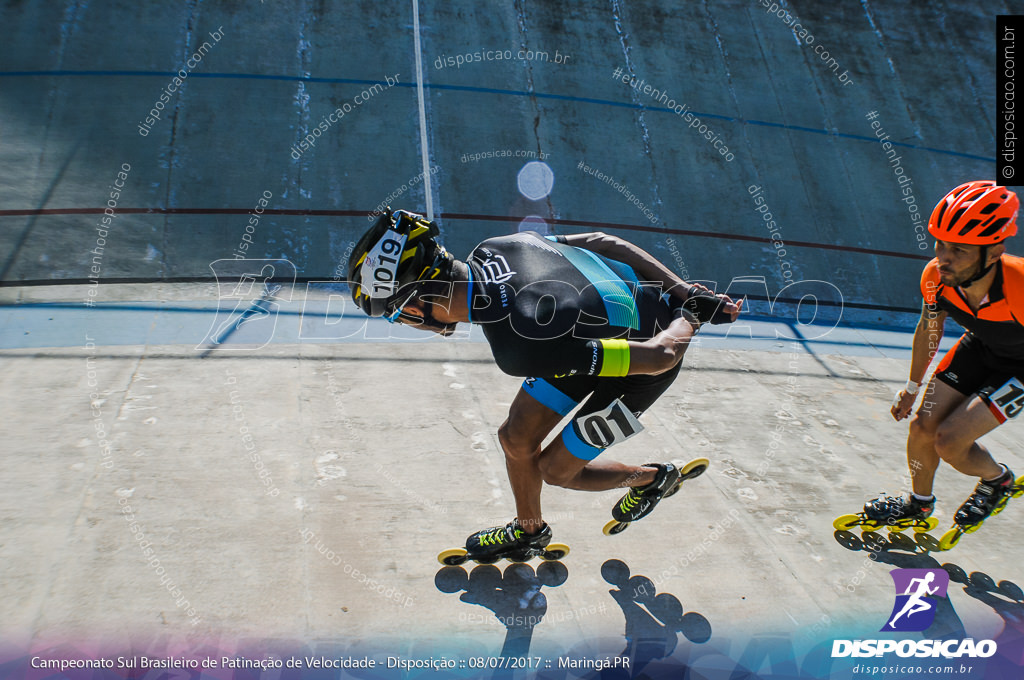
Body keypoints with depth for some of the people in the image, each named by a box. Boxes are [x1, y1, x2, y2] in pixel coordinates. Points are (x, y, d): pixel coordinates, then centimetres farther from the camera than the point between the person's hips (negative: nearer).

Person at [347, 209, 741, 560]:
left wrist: (688, 319, -11)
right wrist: (689, 294, -3)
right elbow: (604, 241, -8)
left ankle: (652, 478, 35)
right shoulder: (492, 250, -19)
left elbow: (658, 356, -33)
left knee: (556, 469, 9)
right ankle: (529, 531, 38)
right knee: (515, 439, 10)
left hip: (645, 365, -6)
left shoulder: (518, 349, -40)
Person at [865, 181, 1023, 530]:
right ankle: (919, 503, 29)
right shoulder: (936, 276, -25)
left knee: (949, 442, -13)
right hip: (980, 347, 5)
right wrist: (912, 387, 9)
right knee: (923, 427, 0)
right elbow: (929, 330, -3)